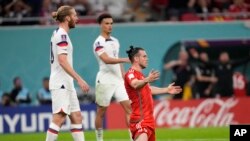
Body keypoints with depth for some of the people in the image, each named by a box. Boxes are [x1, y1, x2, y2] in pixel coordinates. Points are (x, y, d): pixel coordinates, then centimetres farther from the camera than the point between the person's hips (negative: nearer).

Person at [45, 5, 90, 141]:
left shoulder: (58, 33, 18)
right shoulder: (62, 35, -12)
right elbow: (62, 61, -21)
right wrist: (79, 79, -23)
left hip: (66, 84, 10)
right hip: (60, 84, -10)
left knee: (77, 117, 7)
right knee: (59, 117, -14)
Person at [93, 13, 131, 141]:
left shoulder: (115, 41, 14)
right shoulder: (98, 42, -9)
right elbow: (106, 59, -24)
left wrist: (124, 77, 17)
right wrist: (125, 60, -32)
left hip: (118, 80, 6)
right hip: (105, 81, -6)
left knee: (128, 107, -5)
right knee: (101, 112, 3)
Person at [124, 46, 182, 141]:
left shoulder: (139, 74, 20)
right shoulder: (131, 73, -12)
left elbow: (148, 89, 37)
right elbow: (135, 84, -36)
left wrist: (166, 90, 44)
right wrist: (147, 80, -54)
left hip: (148, 118, 10)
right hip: (140, 119, -10)